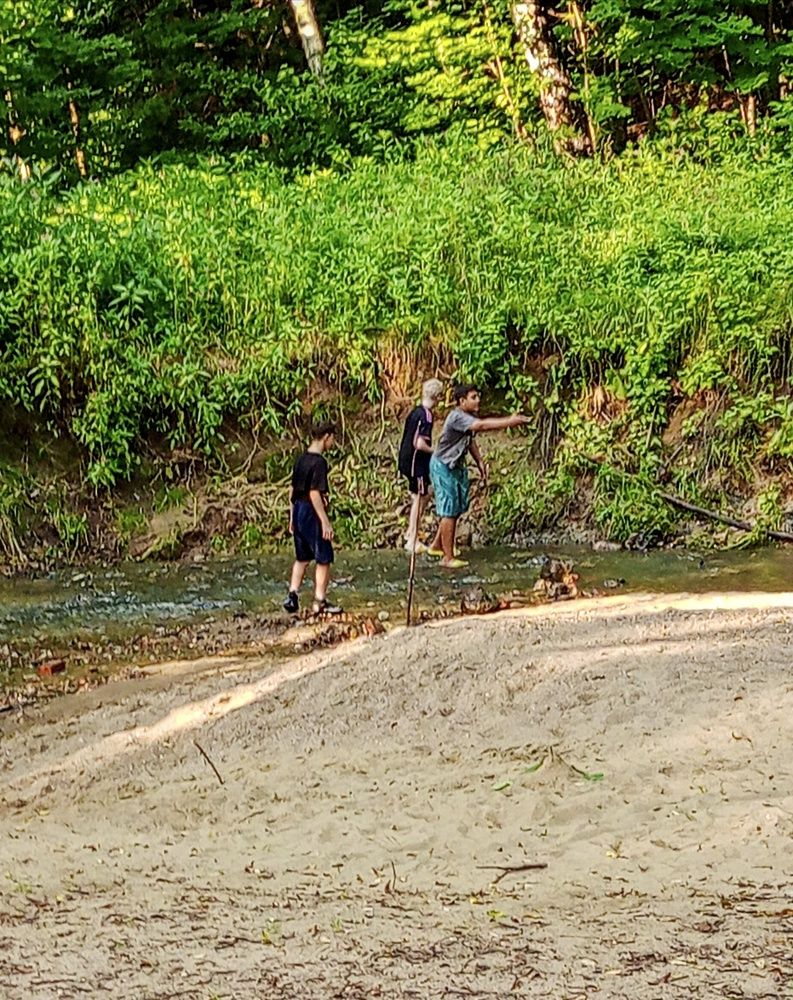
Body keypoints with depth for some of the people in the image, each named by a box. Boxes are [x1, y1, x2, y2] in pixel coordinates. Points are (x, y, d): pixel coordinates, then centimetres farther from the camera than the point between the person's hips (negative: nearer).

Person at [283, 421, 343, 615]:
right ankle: (320, 602, 5)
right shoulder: (319, 462, -16)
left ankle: (292, 595, 10)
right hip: (312, 513, -8)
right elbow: (314, 494, -21)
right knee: (323, 559, 2)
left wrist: (292, 517, 20)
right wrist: (325, 522, -20)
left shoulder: (301, 459, 9)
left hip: (298, 511, 8)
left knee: (302, 558, 17)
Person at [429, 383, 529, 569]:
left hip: (457, 467, 10)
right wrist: (510, 422, -43)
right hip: (443, 467, -10)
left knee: (456, 510, 14)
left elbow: (470, 441, 18)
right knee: (449, 512, -6)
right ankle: (448, 558, -2)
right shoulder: (457, 417, -27)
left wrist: (480, 462, 12)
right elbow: (482, 425, -41)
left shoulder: (468, 417, 4)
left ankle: (437, 546, 30)